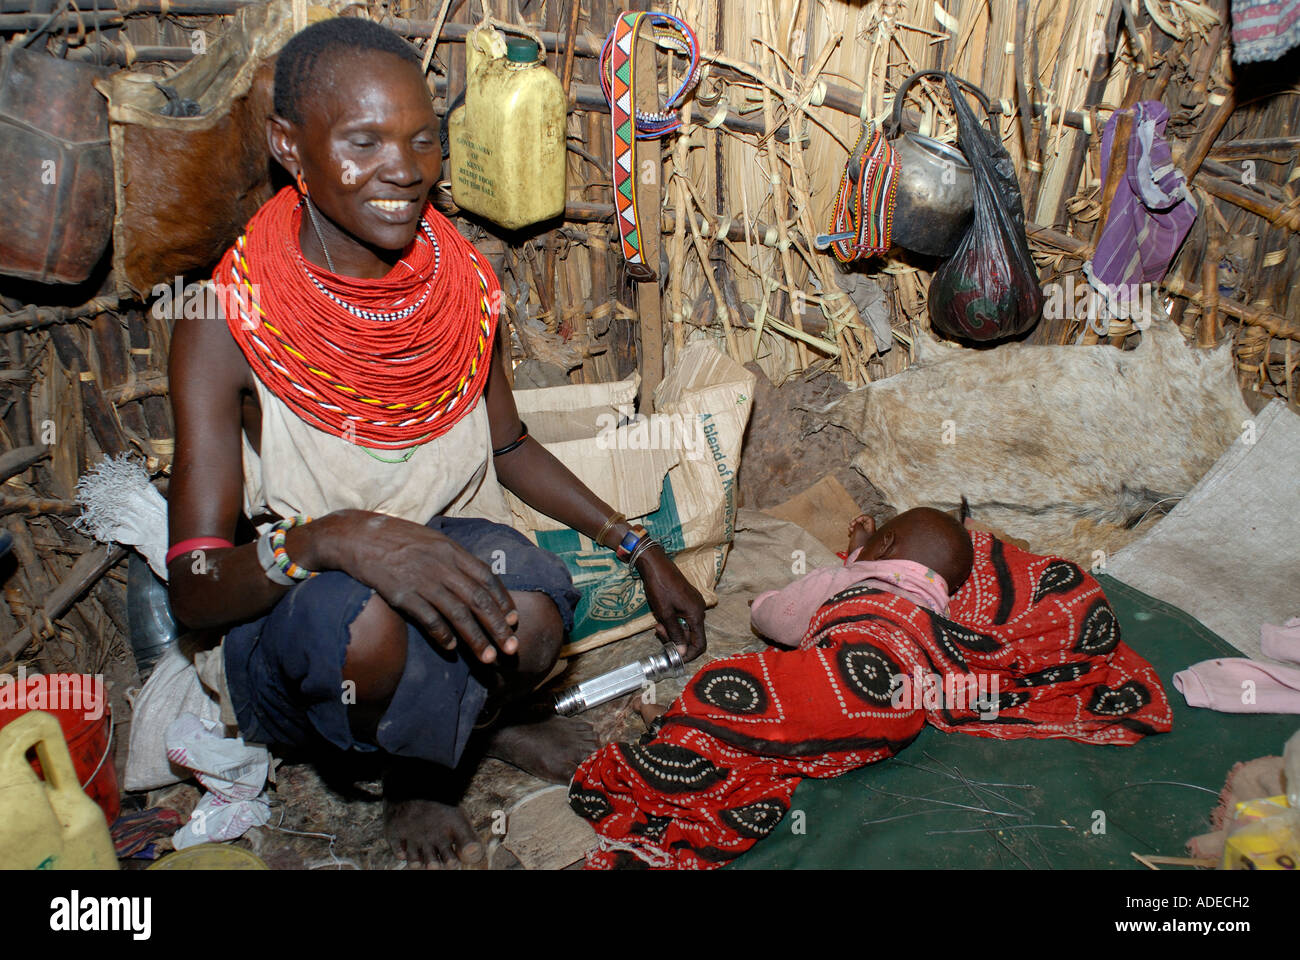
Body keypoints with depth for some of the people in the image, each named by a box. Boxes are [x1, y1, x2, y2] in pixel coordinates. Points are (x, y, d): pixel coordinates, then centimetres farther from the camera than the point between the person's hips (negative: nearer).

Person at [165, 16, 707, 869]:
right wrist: (338, 539, -41)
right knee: (362, 617, -37)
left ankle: (478, 720, 10)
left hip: (451, 551, 3)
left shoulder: (463, 285, -6)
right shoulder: (226, 326, -19)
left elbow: (509, 446, 12)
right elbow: (195, 589, -21)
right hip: (291, 614, -2)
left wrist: (642, 551, 11)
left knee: (533, 617, -31)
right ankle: (417, 774, 2)